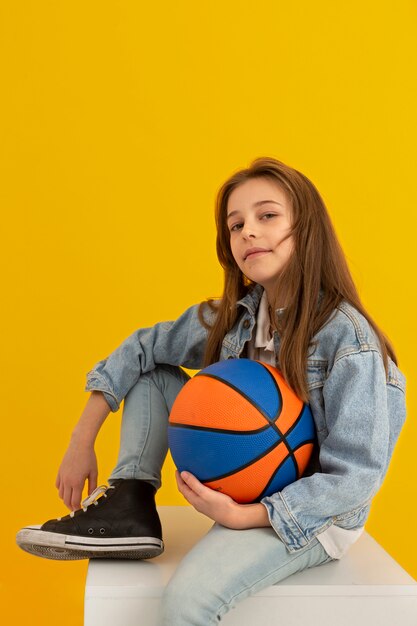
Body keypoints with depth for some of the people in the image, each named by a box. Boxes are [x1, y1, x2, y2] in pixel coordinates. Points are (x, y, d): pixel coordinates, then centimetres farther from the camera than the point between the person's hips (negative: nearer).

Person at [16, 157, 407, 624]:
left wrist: (243, 516, -27)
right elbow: (141, 349, 3)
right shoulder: (232, 316, -4)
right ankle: (129, 509, -7)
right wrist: (82, 443, -5)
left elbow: (355, 478, -22)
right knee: (153, 374, 1)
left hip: (309, 515, -7)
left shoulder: (348, 340, -23)